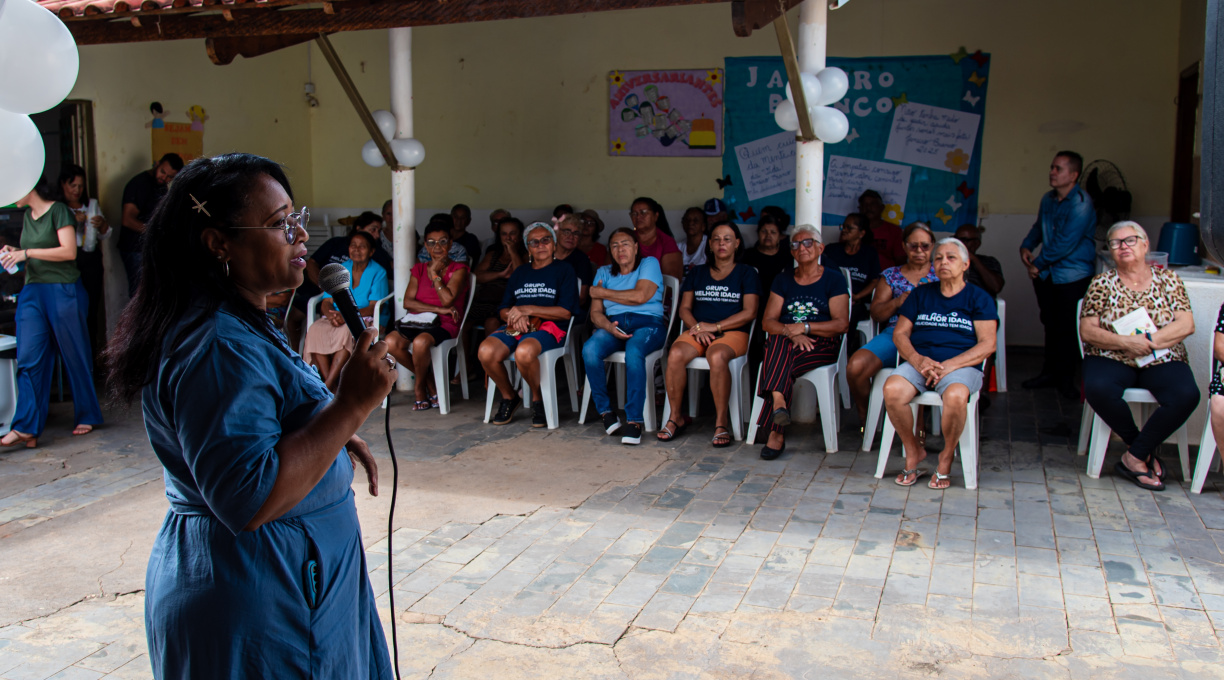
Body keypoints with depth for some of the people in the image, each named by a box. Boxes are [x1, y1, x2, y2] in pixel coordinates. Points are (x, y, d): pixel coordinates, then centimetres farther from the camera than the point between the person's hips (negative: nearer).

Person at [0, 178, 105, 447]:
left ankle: (86, 416, 17)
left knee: (75, 356, 3)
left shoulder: (59, 211, -6)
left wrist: (26, 253, -16)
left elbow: (69, 251, -16)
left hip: (63, 291, -7)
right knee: (29, 357, -4)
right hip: (33, 292, 7)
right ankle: (26, 428, -6)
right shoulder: (27, 215, 16)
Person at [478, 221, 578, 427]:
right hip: (516, 327, 5)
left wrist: (527, 309, -8)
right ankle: (509, 397, 0)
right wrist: (515, 316, -6)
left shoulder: (564, 270, 11)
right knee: (486, 352, -27)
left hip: (548, 327, -4)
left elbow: (565, 312, -2)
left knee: (524, 352, -39)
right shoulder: (520, 273, 26)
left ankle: (538, 399, -9)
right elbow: (503, 310, 20)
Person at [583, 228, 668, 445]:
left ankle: (634, 420, -36)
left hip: (647, 323, -3)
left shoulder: (649, 263, 10)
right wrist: (608, 327, -12)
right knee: (590, 349, -31)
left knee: (633, 351, -39)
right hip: (613, 324, 4)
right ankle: (606, 411, -20)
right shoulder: (604, 272, 22)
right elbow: (595, 313, 12)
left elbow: (640, 296, -9)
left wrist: (602, 292, 3)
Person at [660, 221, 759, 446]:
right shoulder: (697, 273, 20)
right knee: (675, 354, -31)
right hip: (697, 331, 3)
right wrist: (698, 328, -8)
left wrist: (715, 326, -10)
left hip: (732, 332, -3)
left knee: (717, 357, -39)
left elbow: (749, 312, -2)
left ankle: (721, 423, -28)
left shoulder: (747, 273, 9)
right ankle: (676, 417, -17)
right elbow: (684, 308, 13)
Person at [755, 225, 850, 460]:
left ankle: (775, 431, -37)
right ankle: (779, 403, -49)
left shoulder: (834, 279, 8)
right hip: (784, 342, 3)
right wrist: (790, 331, -15)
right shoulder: (783, 280, 18)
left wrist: (804, 327, -15)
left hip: (821, 345, -3)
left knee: (779, 363, -34)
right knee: (779, 342, -36)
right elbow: (768, 322, 7)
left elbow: (842, 324, -3)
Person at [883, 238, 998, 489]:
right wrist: (917, 359, -10)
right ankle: (914, 451, -6)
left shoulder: (979, 298, 10)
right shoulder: (921, 294, 18)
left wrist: (949, 365, -14)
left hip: (962, 365, -2)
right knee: (892, 389, -30)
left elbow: (987, 345, 0)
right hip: (919, 362, 3)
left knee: (955, 396, -37)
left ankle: (946, 458, -9)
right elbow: (900, 333, 11)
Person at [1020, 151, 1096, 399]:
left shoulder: (1080, 204, -16)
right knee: (1051, 324, 14)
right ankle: (1050, 372, 25)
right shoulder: (1048, 199, 9)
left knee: (1069, 328, -1)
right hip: (1046, 275, 7)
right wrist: (1026, 246, 7)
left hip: (1073, 277, -7)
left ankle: (1066, 379, 12)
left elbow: (1065, 244, -20)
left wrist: (1038, 264, -12)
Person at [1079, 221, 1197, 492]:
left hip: (1162, 360, 1)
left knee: (1186, 395, -31)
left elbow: (1186, 325, -1)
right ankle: (1145, 450, -10)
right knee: (1097, 389, -35)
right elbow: (1086, 330, -3)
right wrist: (1125, 342, -18)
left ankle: (1133, 458, -16)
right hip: (1111, 358, -1)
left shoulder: (1168, 279, 8)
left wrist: (1149, 340, -16)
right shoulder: (1101, 283, 5)